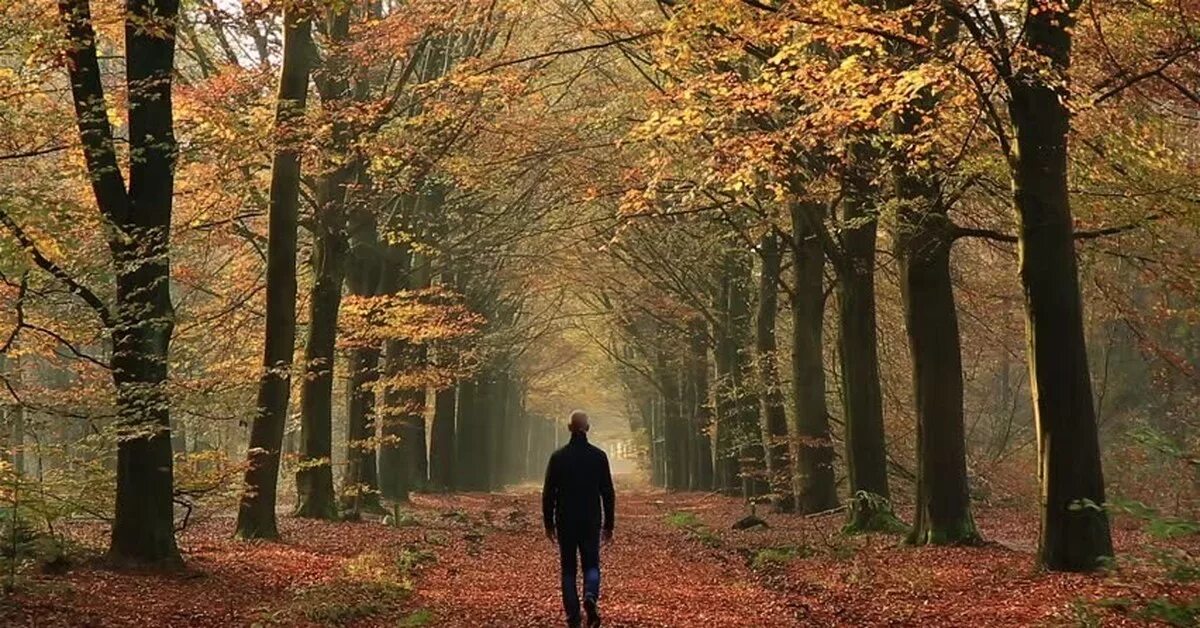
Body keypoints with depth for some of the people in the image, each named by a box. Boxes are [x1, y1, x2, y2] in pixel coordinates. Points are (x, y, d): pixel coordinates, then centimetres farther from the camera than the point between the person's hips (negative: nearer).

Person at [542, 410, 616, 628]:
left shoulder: (558, 457, -4)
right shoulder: (598, 456, -2)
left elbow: (548, 493, -1)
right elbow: (608, 493, 0)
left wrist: (548, 523, 9)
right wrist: (608, 525, 7)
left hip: (565, 522, 0)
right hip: (591, 522, 0)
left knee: (568, 569, 9)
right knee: (591, 564, 11)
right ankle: (591, 596, -19)